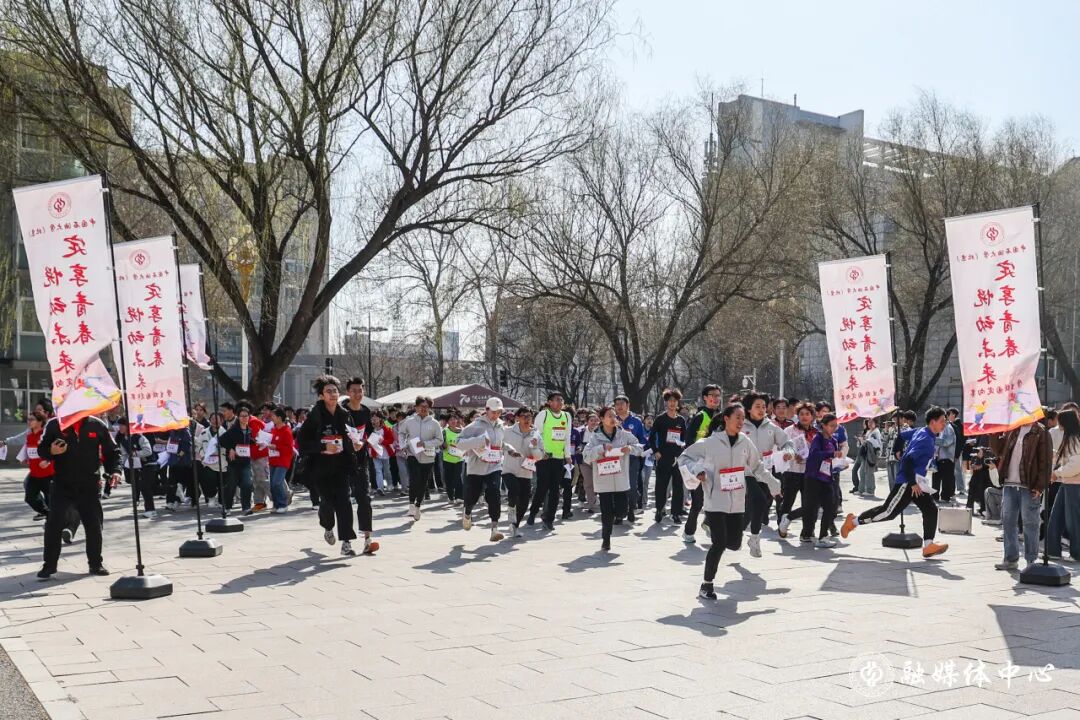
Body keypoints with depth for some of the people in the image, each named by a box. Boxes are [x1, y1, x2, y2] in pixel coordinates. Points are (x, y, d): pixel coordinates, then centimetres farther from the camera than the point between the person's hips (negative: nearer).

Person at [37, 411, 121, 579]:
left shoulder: (97, 426, -1)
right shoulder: (55, 425, -2)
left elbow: (111, 452, 8)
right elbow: (41, 450, 4)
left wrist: (114, 471, -7)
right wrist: (51, 451, -19)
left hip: (89, 486, 1)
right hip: (61, 485, 0)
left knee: (94, 524, 4)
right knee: (54, 524, -5)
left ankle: (95, 563, 19)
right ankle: (49, 564, 7)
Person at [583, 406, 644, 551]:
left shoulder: (624, 435, 3)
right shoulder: (595, 437, -2)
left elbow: (640, 448, 8)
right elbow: (586, 456, -10)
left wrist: (630, 448, -13)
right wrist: (602, 448, -20)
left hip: (621, 480, 2)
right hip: (603, 480, -2)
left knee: (622, 510, -2)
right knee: (607, 512, -1)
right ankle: (606, 541, 16)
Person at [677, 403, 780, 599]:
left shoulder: (745, 442, 2)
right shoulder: (710, 443, -10)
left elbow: (758, 467, 15)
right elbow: (684, 457, -2)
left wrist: (774, 486, 16)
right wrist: (697, 470, -18)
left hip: (737, 502, 5)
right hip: (715, 501, -5)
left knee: (734, 544, 8)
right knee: (720, 543, -11)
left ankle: (712, 524, 39)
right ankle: (706, 585, 5)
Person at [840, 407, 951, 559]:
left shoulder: (922, 432, 8)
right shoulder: (926, 439, -21)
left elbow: (902, 435, 20)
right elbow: (908, 460, -28)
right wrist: (913, 483, -21)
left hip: (917, 483, 10)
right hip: (906, 483, -10)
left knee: (931, 510, 2)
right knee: (889, 511, -3)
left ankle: (928, 545, 0)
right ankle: (853, 521, 10)